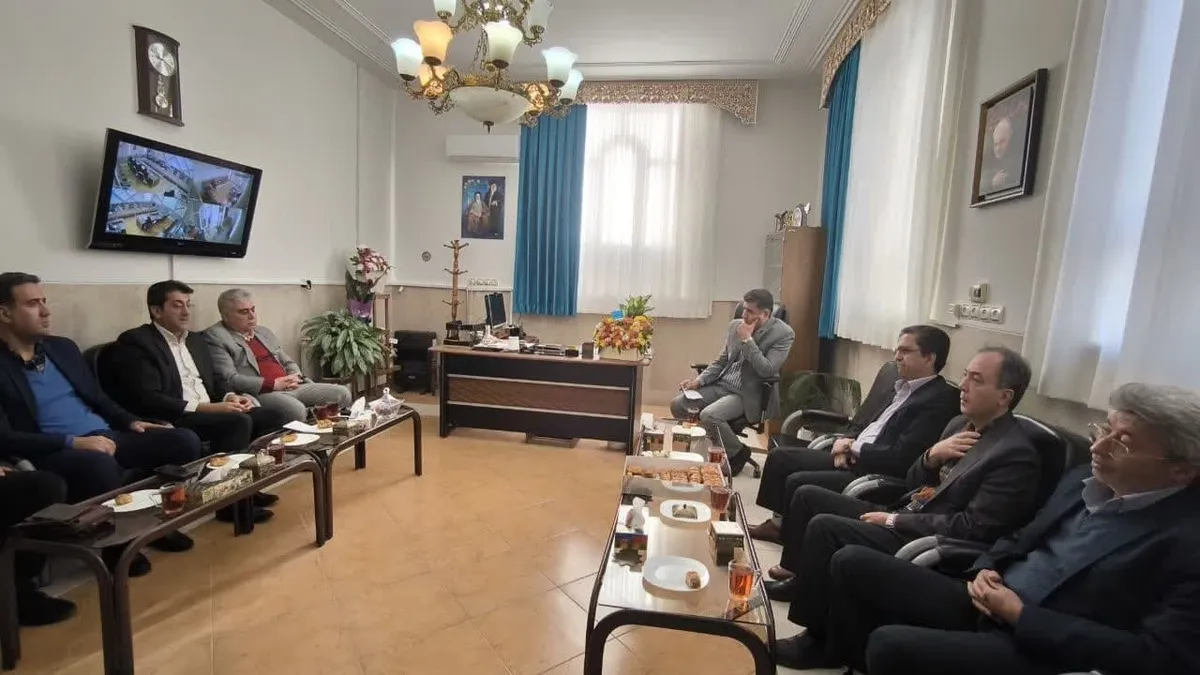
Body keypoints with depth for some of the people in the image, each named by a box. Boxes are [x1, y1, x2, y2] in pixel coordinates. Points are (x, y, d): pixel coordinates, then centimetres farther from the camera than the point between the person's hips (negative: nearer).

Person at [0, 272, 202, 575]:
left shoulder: (62, 347, 14)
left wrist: (131, 422, 5)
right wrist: (73, 442, -24)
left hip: (104, 436, 7)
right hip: (54, 451, -6)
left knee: (184, 441, -13)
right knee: (100, 464, -39)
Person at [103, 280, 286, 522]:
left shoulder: (196, 340, 19)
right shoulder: (136, 342, -6)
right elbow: (148, 400, -17)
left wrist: (230, 397, -1)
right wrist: (204, 407, -23)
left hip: (211, 411, 8)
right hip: (174, 420, -8)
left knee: (272, 417, -9)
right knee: (238, 421, -31)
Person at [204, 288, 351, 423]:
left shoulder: (264, 332, 23)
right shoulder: (215, 337, 0)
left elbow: (288, 363, 27)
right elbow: (229, 380, -11)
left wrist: (295, 378, 3)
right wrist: (273, 384, -16)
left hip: (292, 388, 7)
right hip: (259, 394, -7)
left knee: (341, 393, -9)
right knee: (296, 409, -37)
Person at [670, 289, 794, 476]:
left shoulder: (783, 334, -10)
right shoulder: (736, 325, 6)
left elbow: (767, 370, -19)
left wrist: (747, 340, -19)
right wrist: (698, 381, -1)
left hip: (747, 394, -6)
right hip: (721, 384, 6)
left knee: (708, 415, -29)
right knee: (677, 405, -8)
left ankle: (737, 453, 0)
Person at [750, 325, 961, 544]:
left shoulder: (941, 399, -16)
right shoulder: (904, 385, 11)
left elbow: (900, 458, -23)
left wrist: (853, 447, -11)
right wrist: (847, 441, -1)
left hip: (875, 474, -9)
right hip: (853, 458, 9)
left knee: (798, 483, -21)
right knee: (780, 456, 6)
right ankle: (779, 523, 18)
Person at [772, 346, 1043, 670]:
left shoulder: (1016, 454, -15)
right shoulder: (961, 424, 11)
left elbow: (973, 529, -20)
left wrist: (893, 521, -15)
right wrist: (931, 456, -6)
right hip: (902, 517, 9)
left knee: (823, 526, -25)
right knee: (809, 496, 4)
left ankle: (818, 641, -7)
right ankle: (801, 580, 21)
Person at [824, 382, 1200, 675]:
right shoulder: (1084, 480, 7)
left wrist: (1021, 614, -18)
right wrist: (986, 569, -1)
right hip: (987, 603, 8)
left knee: (891, 645, -29)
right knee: (853, 563, -2)